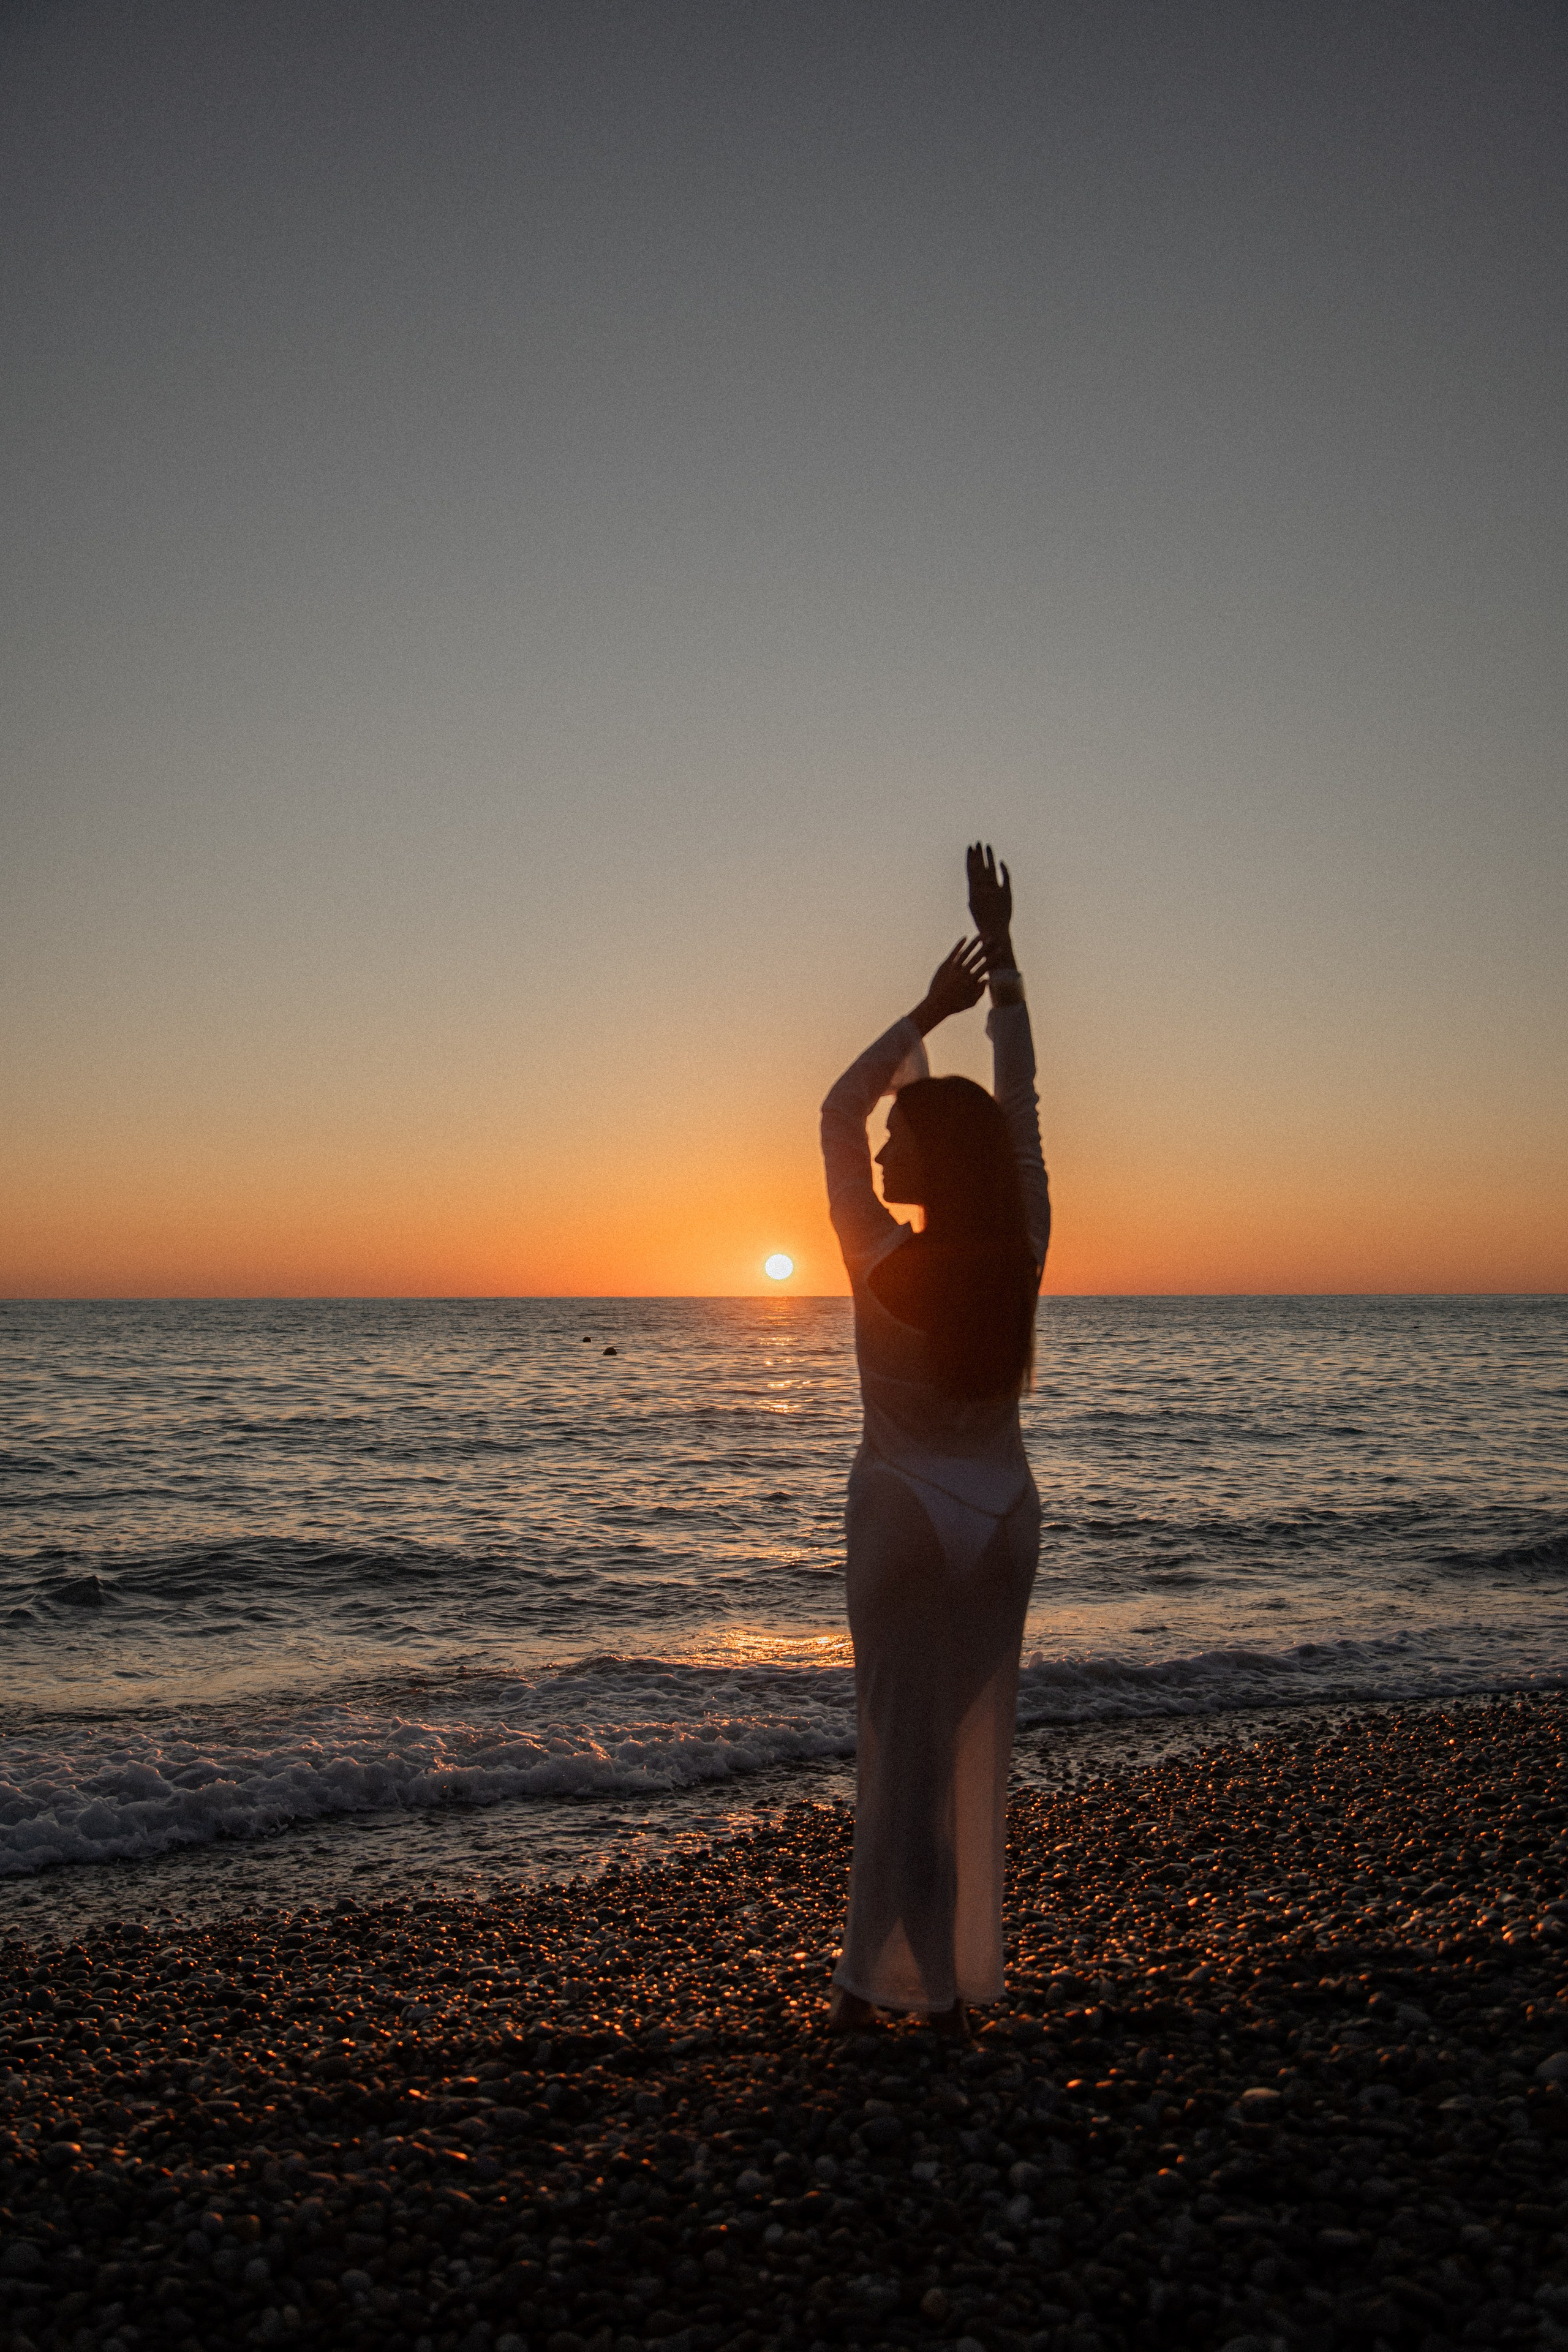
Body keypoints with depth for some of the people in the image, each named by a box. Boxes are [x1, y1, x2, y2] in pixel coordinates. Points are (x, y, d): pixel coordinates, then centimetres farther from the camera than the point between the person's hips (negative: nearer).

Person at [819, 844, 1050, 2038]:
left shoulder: (883, 1263, -17)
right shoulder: (1021, 1253, -8)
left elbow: (836, 1113, -6)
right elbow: (1020, 1101, 1)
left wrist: (927, 1011, -4)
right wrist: (1003, 957, 4)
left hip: (904, 1511, -4)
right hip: (1005, 1511, 4)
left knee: (902, 1743, 4)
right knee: (977, 1744, 10)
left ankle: (883, 1980, 12)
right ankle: (956, 1988, 19)